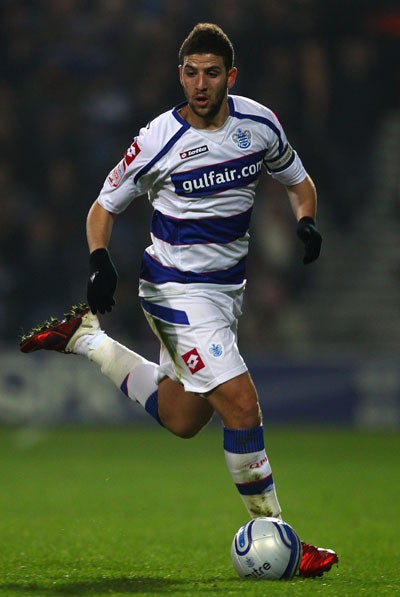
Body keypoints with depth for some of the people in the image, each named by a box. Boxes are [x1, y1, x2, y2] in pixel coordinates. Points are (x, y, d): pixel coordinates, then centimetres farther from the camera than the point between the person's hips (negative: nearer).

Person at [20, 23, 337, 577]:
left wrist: (306, 221, -6)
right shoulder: (158, 140, -14)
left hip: (226, 289, 7)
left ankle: (85, 336, 33)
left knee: (181, 418, 18)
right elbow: (104, 206, -1)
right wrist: (100, 261, -19)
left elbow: (298, 180, 15)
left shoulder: (258, 122, -2)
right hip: (177, 288, -7)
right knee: (242, 406, -17)